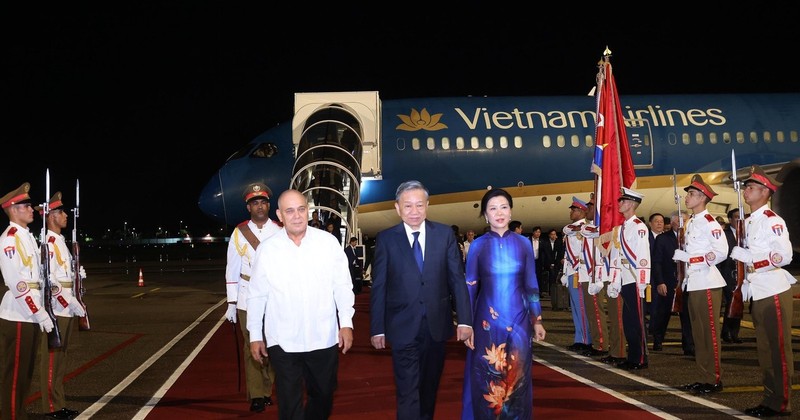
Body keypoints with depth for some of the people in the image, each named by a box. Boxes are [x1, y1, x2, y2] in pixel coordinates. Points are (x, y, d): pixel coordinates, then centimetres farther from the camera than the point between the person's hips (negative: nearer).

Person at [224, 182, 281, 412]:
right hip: (247, 300, 0)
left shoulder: (279, 231, 3)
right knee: (252, 348, 0)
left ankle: (267, 391, 19)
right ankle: (256, 396, 8)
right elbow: (232, 270, 4)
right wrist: (231, 304, 2)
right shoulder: (239, 233, 3)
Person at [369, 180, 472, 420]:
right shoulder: (386, 238, -3)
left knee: (430, 387, 18)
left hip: (437, 324, 2)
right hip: (403, 327, -2)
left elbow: (457, 279, 0)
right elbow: (378, 287, -2)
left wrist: (464, 319, -6)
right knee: (407, 392, -1)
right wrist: (377, 328, -3)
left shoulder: (444, 234, 1)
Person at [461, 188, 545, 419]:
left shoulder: (523, 243, 2)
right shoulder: (478, 245, -1)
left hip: (518, 320, 1)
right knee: (487, 379, 5)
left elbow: (531, 285, 6)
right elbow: (470, 287, 0)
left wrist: (537, 320, 6)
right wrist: (467, 325, -4)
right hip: (487, 321, -1)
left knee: (517, 377, 7)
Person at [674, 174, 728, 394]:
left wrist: (688, 258, -16)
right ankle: (703, 378, 18)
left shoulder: (709, 222, -11)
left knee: (710, 332, -3)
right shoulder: (690, 223, 16)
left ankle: (715, 379, 3)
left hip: (707, 283, -9)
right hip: (693, 283, 9)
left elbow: (721, 252, -18)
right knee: (698, 332, 11)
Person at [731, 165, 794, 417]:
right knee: (764, 350, 13)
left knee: (778, 350, -2)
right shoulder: (748, 223, 14)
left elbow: (784, 256, -22)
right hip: (757, 293, 9)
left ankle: (781, 404, 5)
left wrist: (747, 256, -20)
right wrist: (746, 282, 14)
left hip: (774, 293, -9)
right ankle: (769, 400, 20)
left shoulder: (772, 220, -12)